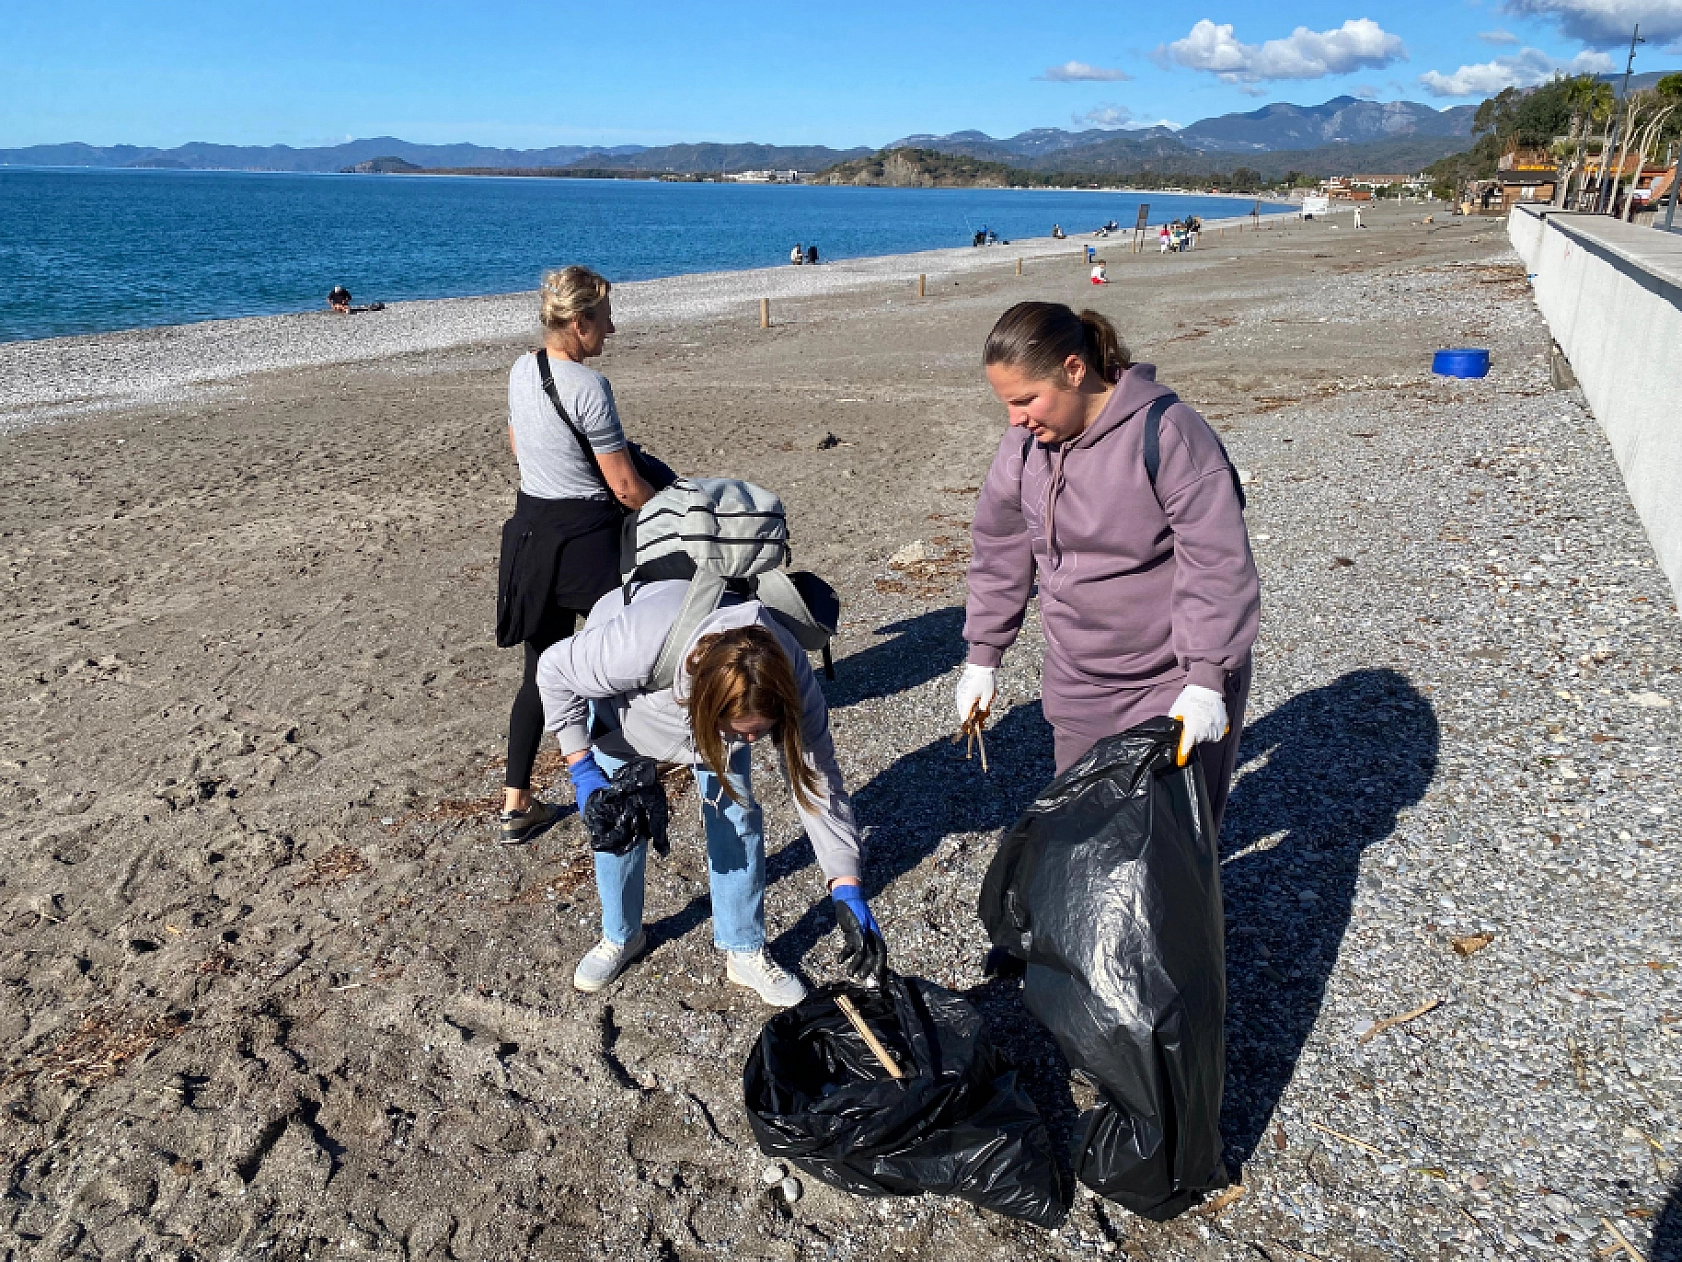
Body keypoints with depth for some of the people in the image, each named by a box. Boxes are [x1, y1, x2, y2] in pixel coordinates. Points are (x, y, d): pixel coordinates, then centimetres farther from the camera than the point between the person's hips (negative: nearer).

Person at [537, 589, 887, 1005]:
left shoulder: (786, 674, -38)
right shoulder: (636, 650, -47)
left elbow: (815, 775, -30)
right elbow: (555, 670, -28)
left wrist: (848, 890, -34)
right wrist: (582, 768, -30)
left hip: (720, 702, 1)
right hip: (626, 693, -1)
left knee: (735, 813, -7)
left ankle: (745, 951, 9)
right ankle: (620, 937, 26)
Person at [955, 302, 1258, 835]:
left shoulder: (1168, 433, -21)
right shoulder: (1024, 443, -1)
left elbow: (1216, 565, -20)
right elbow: (999, 551, 10)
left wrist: (1206, 681, -23)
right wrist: (982, 656, 11)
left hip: (1175, 683, -5)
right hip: (1076, 684, 6)